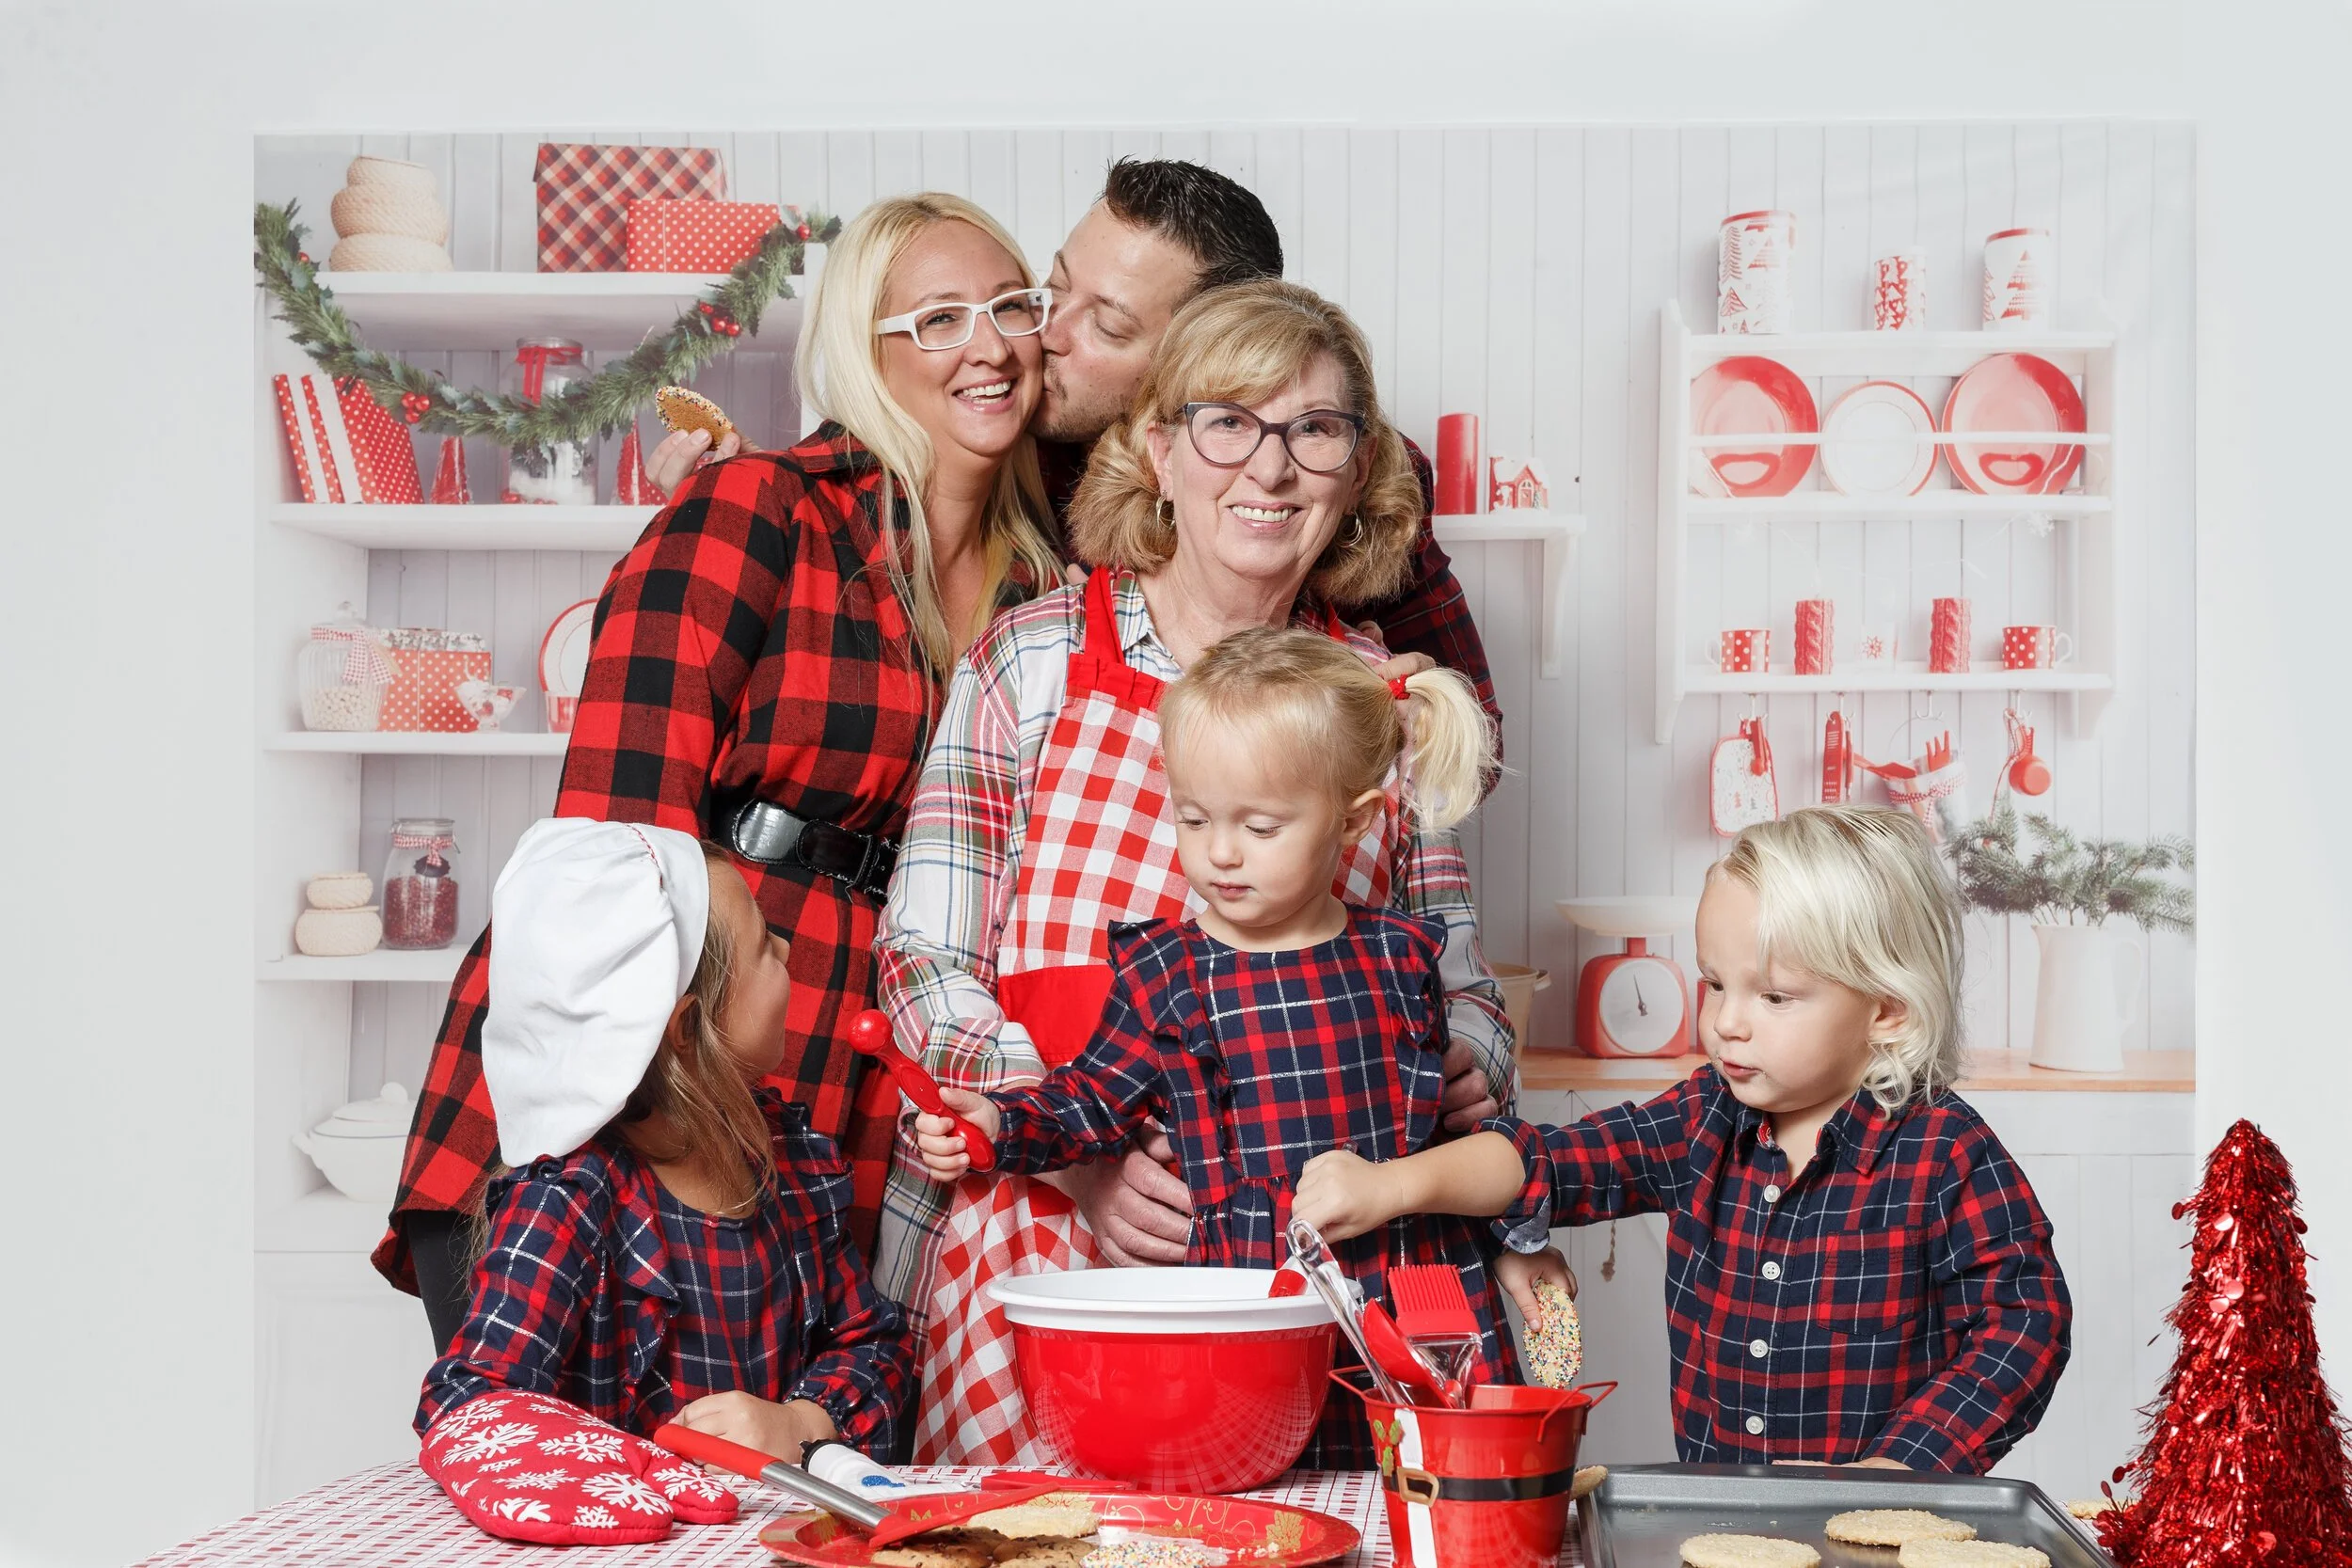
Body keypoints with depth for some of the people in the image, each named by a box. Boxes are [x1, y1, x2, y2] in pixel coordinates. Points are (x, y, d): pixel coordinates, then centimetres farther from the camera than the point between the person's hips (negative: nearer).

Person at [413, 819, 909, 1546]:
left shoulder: (787, 1147, 3)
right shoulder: (570, 1201, -16)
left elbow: (873, 1339, 9)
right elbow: (466, 1410, -23)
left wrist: (799, 1423, -11)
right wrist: (660, 1474, -35)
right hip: (635, 1534, -5)